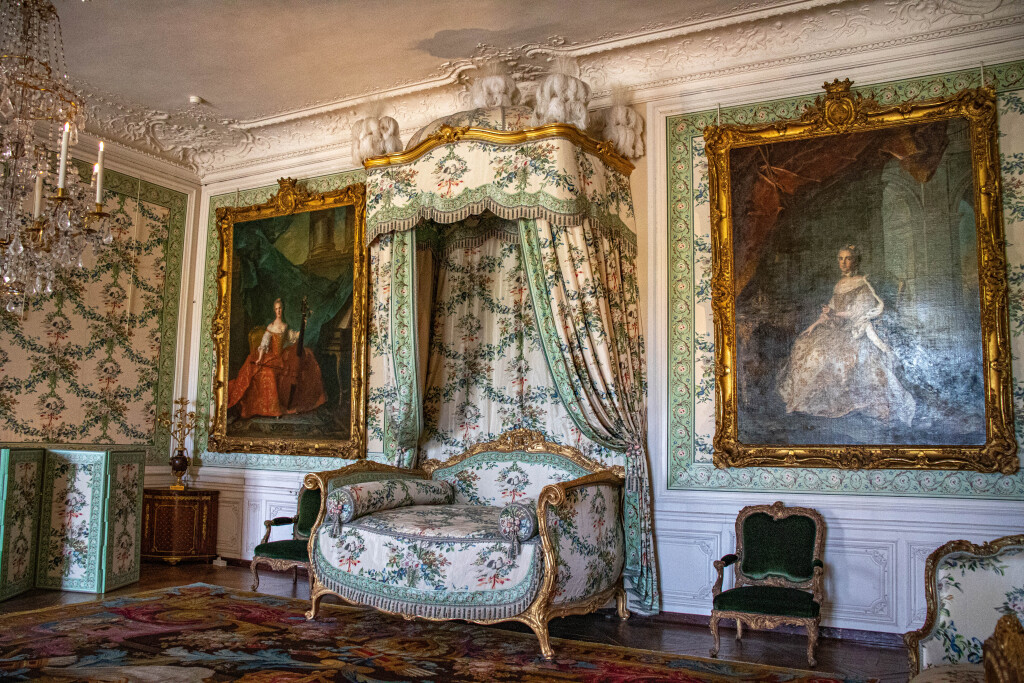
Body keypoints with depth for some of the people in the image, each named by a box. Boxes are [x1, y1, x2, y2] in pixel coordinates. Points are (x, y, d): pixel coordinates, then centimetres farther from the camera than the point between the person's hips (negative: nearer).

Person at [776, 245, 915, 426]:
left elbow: (859, 312, -10)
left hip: (855, 330, -7)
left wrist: (834, 315, -5)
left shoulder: (861, 283, -5)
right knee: (805, 344, -7)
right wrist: (815, 323, 5)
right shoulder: (840, 283, 16)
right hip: (836, 328, 7)